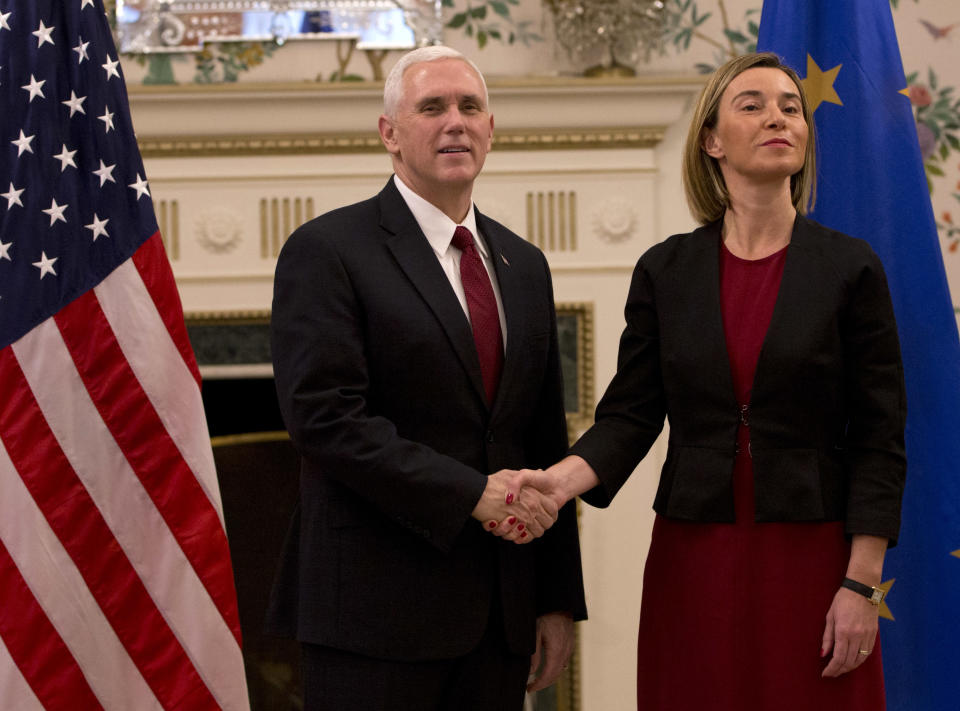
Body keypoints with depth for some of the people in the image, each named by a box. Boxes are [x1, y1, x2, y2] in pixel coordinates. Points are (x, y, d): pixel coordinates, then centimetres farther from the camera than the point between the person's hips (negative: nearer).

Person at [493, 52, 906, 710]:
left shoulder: (849, 268, 0)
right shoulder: (666, 272, 6)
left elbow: (879, 437, -2)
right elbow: (630, 414, 3)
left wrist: (861, 585, -8)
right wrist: (560, 481, -17)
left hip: (811, 557, -1)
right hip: (693, 559, 2)